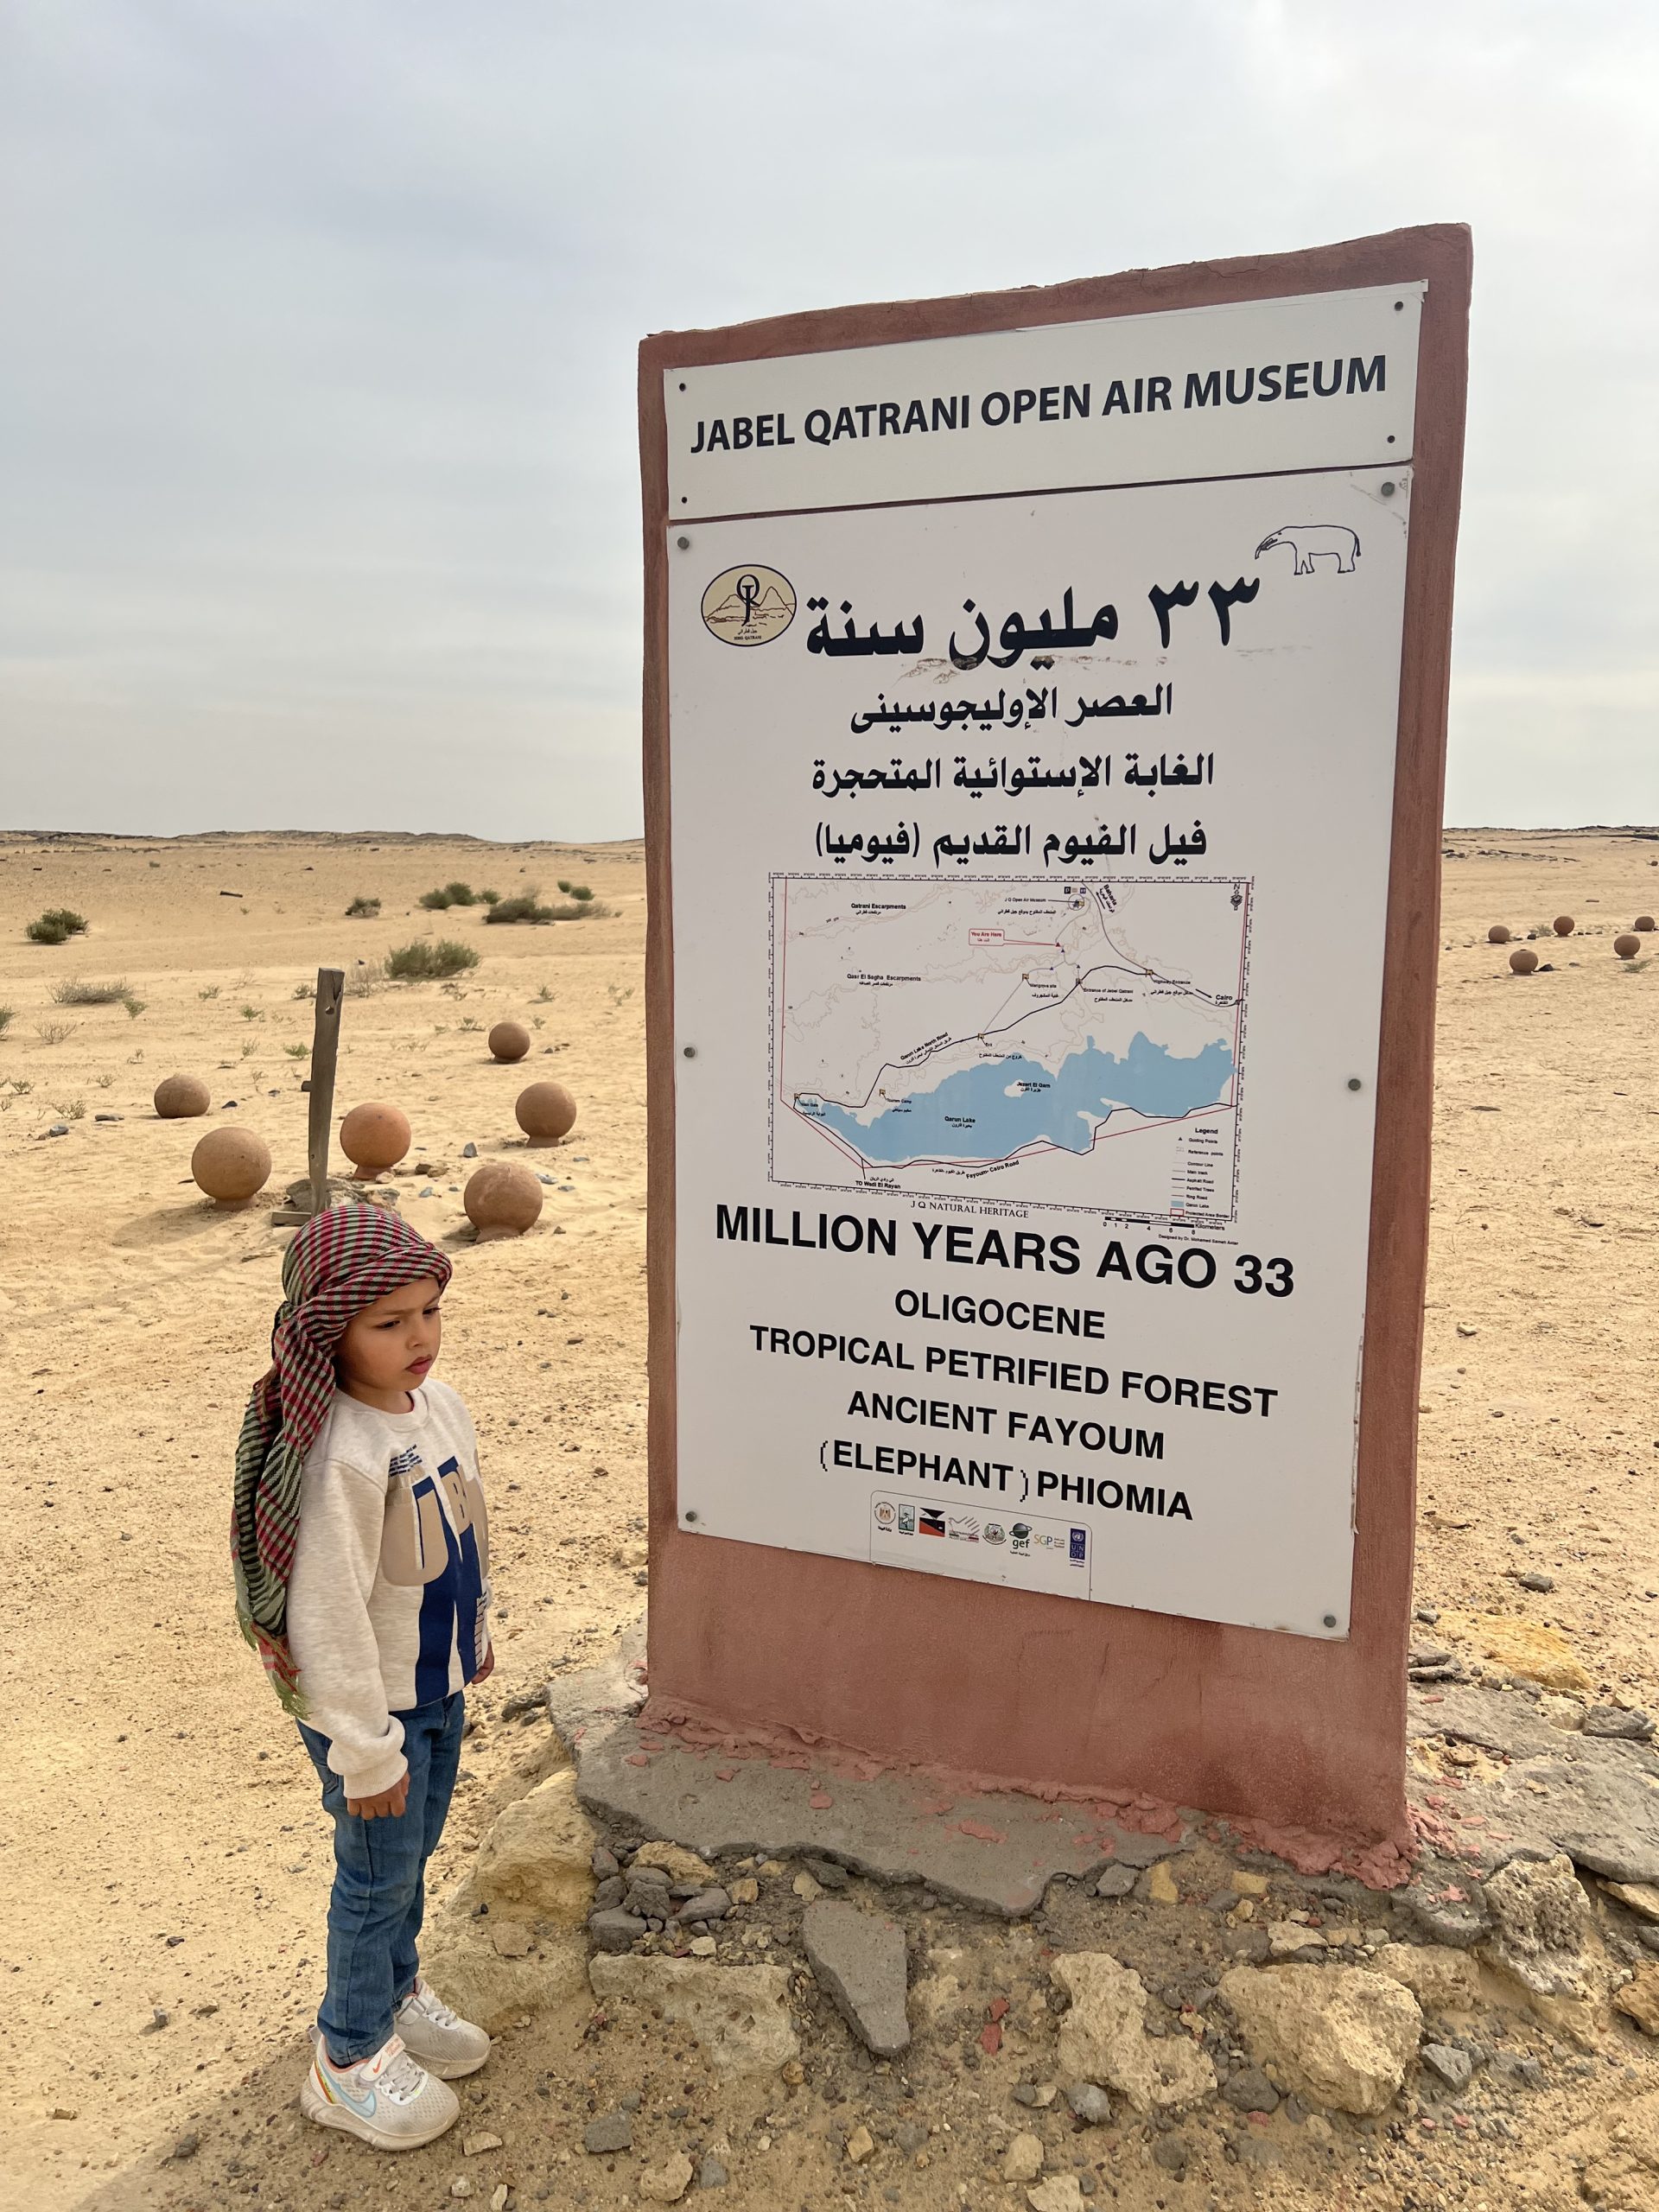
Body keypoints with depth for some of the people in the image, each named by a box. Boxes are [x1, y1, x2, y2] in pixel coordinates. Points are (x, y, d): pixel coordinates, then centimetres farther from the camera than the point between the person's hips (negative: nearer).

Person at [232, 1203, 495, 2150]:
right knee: (380, 1873, 12)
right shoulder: (340, 1456, -32)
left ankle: (397, 1988, 49)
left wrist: (478, 1633, 19)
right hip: (374, 1705, -7)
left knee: (417, 1851, 24)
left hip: (440, 1682, 7)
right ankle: (351, 2054, 35)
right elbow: (328, 1615, -27)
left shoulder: (441, 1405, -7)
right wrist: (366, 1749, -19)